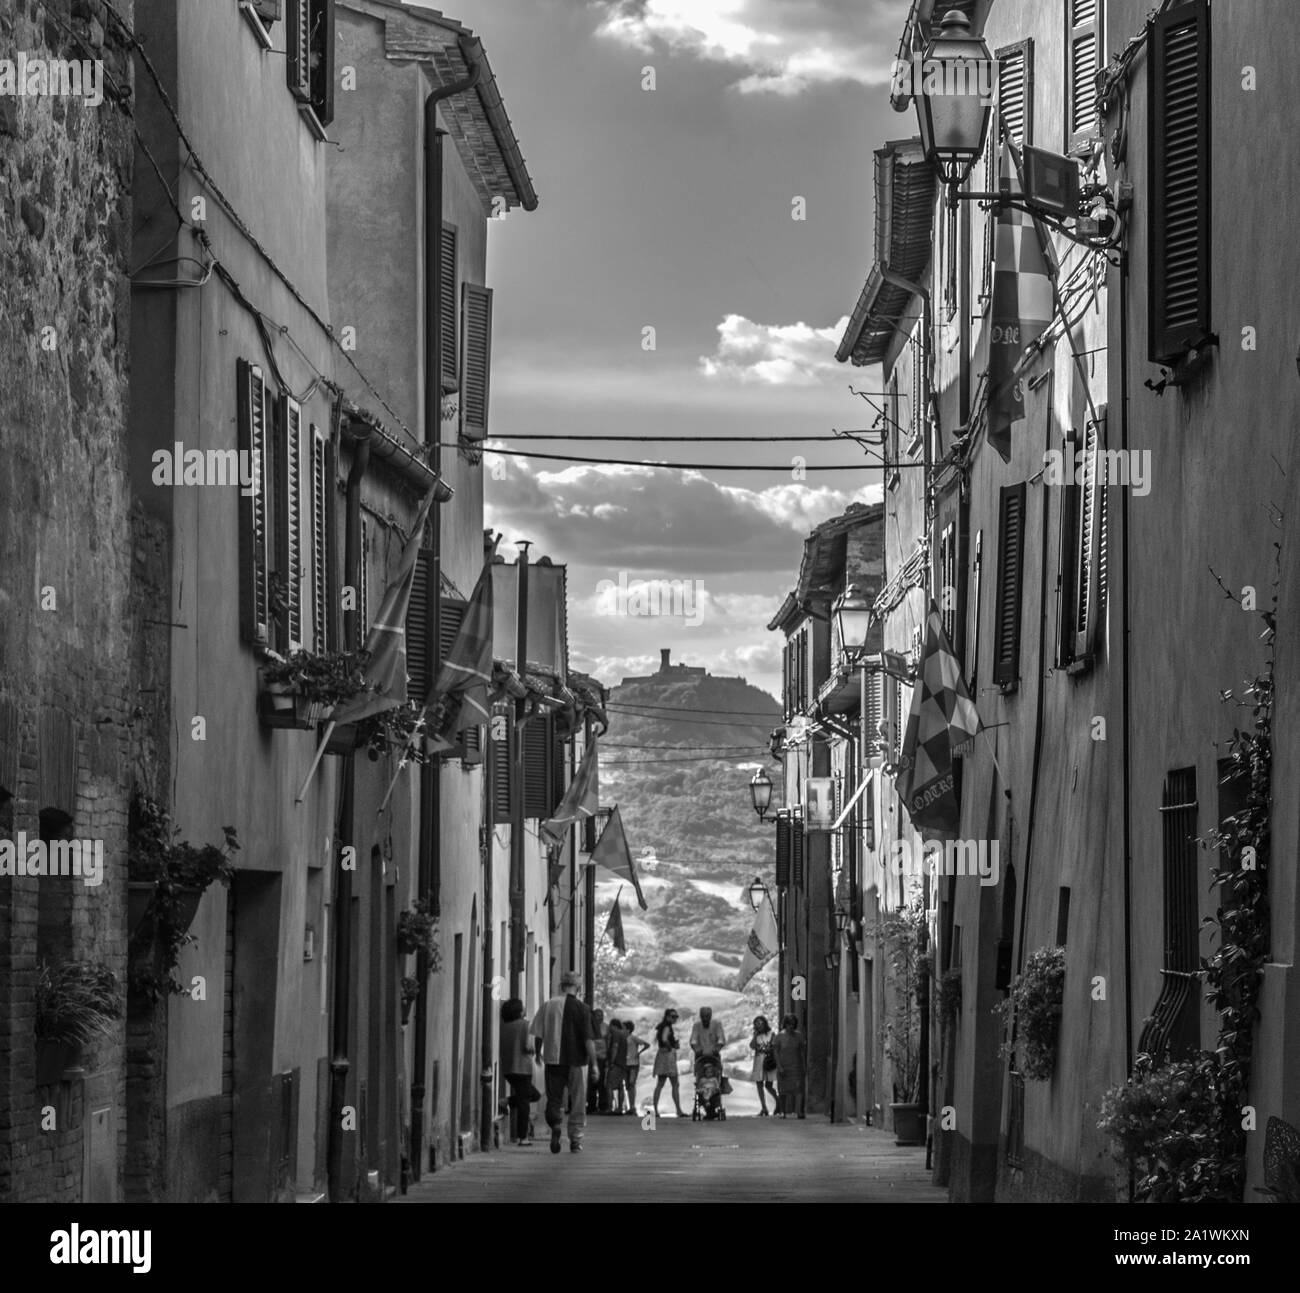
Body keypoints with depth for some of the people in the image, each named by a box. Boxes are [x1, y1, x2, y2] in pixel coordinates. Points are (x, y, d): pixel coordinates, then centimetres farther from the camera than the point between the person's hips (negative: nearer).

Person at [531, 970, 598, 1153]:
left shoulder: (547, 1006, 2)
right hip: (575, 1060, -2)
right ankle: (575, 1140, 9)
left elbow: (537, 1035, 4)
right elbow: (589, 1040, -10)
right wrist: (593, 1065, -7)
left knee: (554, 1099, 12)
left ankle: (555, 1126, -14)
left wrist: (538, 1055, 17)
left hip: (552, 1060, 2)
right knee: (577, 1103, 8)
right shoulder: (581, 1009, -6)